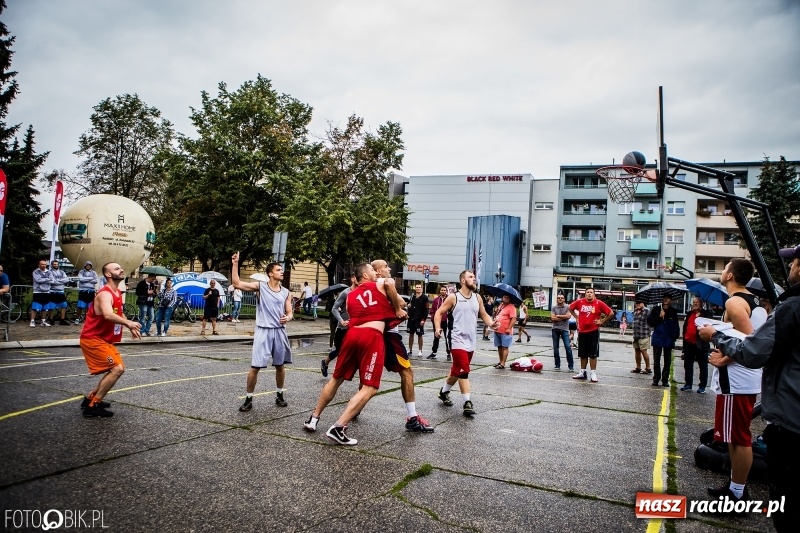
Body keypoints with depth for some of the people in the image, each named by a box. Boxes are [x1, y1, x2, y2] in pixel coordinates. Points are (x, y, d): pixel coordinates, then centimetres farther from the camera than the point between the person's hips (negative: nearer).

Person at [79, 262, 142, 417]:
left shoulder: (117, 293, 10)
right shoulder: (105, 294, -22)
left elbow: (119, 313, 26)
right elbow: (108, 315, -42)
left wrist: (130, 327, 16)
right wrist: (128, 322, -54)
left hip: (104, 339, 10)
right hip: (93, 339, -10)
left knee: (119, 368, 17)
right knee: (117, 369, -18)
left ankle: (90, 398, 25)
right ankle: (92, 406, -9)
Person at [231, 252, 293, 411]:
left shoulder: (286, 292, 7)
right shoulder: (260, 286, -3)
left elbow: (290, 313, 8)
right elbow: (236, 283, -10)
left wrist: (287, 317, -15)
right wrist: (235, 264, -16)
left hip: (280, 332, 3)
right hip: (263, 332, -3)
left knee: (280, 365, 12)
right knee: (255, 367, -3)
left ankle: (280, 395, 29)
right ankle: (248, 399, 10)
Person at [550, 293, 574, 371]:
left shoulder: (567, 307, 3)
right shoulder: (554, 308, 6)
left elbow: (568, 316, -12)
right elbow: (552, 318, -6)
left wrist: (558, 316, -5)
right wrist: (563, 317, -7)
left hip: (564, 329, -2)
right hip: (555, 329, 2)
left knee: (568, 347, -9)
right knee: (555, 348, 6)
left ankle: (571, 365, -4)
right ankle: (557, 365, 15)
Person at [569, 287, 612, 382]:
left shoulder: (599, 303, -7)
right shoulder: (579, 302, 0)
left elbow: (611, 313, -2)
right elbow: (571, 308, 18)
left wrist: (602, 321, -4)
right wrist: (576, 317, 10)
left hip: (594, 332, -3)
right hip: (582, 331, 3)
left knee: (593, 354, 0)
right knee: (582, 354, 12)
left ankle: (594, 373, 6)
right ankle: (582, 372, 23)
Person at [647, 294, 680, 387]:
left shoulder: (673, 312, 2)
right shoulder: (656, 310, -1)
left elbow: (676, 325, 5)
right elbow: (649, 322, -5)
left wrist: (675, 335, -5)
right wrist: (659, 316, -16)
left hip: (669, 339, 1)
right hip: (657, 338, -1)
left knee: (667, 361, 8)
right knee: (656, 360, 7)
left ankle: (665, 379, 16)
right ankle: (656, 379, 16)